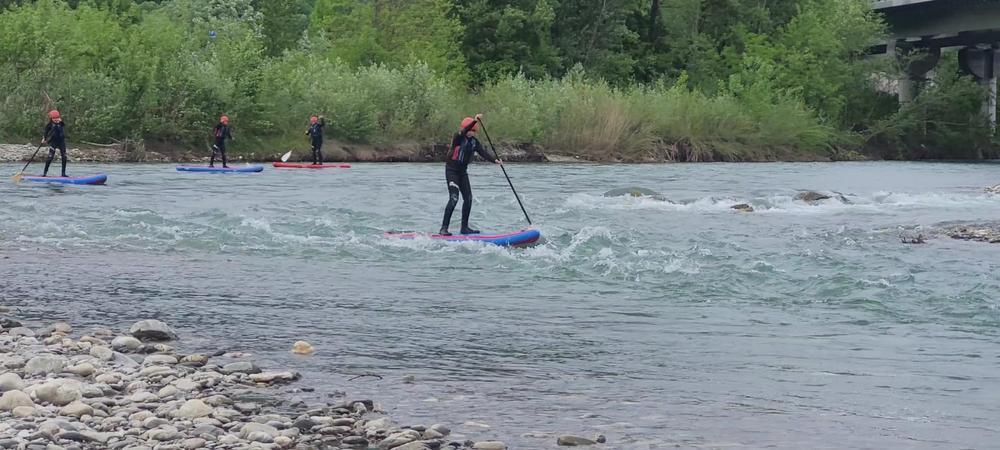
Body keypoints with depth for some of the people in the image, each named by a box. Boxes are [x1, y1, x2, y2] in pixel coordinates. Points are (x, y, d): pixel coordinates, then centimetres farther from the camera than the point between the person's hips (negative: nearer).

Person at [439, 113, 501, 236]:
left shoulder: (474, 141, 4)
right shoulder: (458, 137, -14)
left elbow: (483, 153, -6)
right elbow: (464, 132, -35)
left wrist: (495, 160, -22)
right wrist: (475, 120, -47)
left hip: (463, 171, 7)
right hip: (451, 170, -7)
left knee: (468, 198, 4)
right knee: (454, 198, -17)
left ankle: (465, 227, 15)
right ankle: (444, 228, -17)